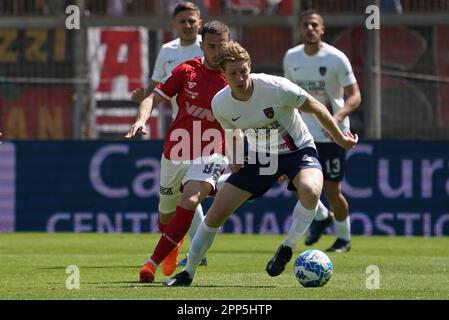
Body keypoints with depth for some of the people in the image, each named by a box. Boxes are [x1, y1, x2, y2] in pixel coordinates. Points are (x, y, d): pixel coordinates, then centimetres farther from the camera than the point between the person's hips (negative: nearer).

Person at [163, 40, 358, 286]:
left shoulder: (276, 88, -28)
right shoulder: (220, 103, -14)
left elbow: (316, 108, -13)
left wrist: (340, 139, -4)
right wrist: (234, 160, 16)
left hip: (298, 151, -4)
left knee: (310, 192, -39)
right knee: (216, 214, -4)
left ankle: (287, 248, -15)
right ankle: (188, 273, 14)